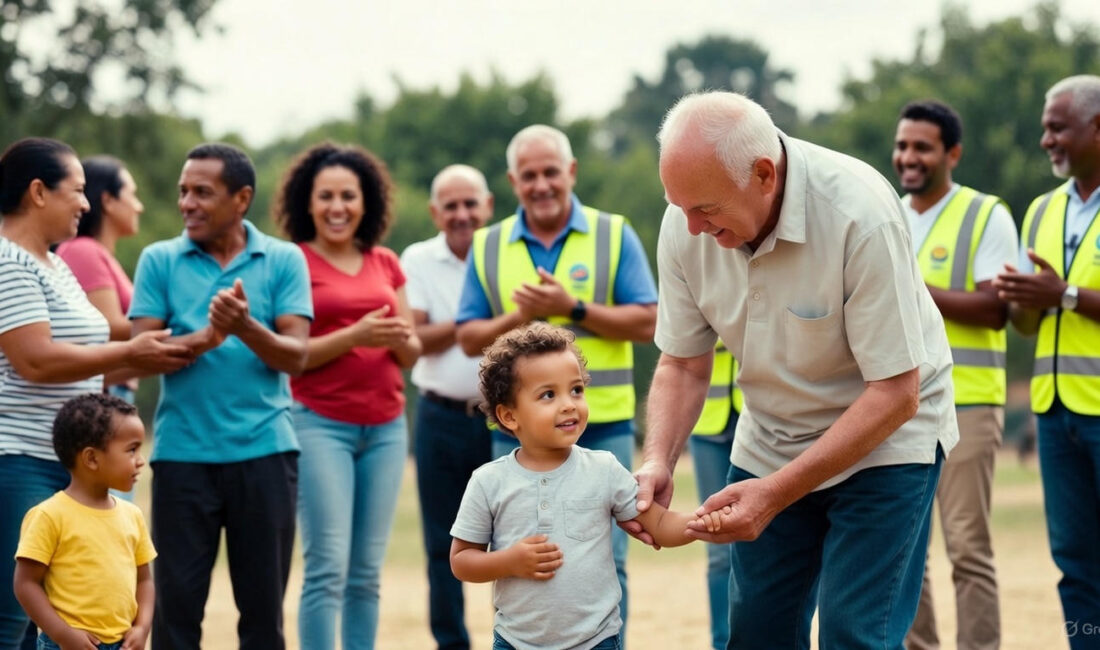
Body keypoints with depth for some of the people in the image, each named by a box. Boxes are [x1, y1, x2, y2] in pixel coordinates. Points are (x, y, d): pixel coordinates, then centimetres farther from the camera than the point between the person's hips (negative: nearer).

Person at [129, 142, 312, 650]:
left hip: (264, 451, 0)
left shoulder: (284, 260, 3)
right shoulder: (160, 260, 5)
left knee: (263, 604, 6)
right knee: (177, 600, 2)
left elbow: (295, 356, -5)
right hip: (182, 452, 0)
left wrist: (247, 327, -24)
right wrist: (206, 338, -21)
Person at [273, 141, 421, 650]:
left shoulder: (386, 263, 13)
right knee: (328, 567, -9)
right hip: (321, 423, -5)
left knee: (367, 572, 6)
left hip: (386, 426, 5)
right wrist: (355, 335, -21)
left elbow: (412, 353, 14)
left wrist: (399, 338, -8)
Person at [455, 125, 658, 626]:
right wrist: (519, 316, -11)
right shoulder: (488, 247, 9)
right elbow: (469, 339, 7)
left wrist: (574, 308, -14)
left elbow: (646, 323, -3)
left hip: (602, 428, -2)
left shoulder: (614, 236, 3)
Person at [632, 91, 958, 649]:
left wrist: (775, 494, -31)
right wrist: (658, 460, -21)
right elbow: (683, 364, -1)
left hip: (884, 437, -5)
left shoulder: (860, 215, -29)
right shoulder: (685, 226, -14)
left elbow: (895, 394, -26)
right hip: (770, 440, 5)